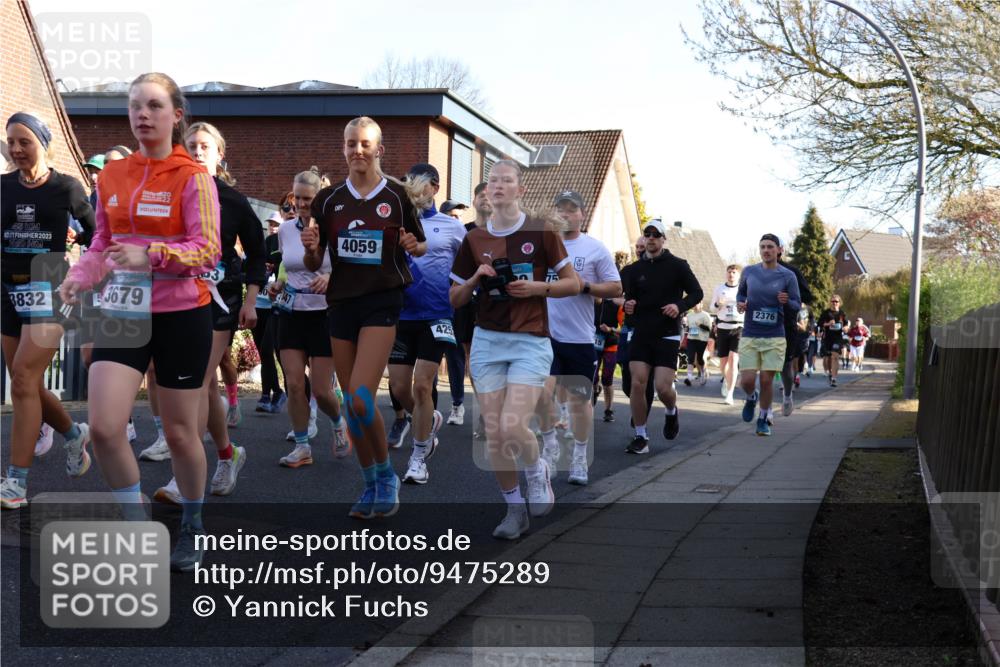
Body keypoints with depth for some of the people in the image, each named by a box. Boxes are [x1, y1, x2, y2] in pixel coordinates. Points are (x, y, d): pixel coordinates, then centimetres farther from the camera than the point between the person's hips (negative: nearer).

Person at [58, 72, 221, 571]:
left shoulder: (193, 178, -7)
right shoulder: (112, 175, 7)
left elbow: (207, 249, -15)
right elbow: (103, 244, 15)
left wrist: (152, 254, -31)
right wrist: (79, 277, -5)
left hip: (182, 315, -4)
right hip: (122, 312, 4)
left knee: (180, 433, 7)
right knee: (103, 428, -11)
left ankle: (192, 528, 31)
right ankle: (138, 527, 11)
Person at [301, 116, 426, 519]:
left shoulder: (397, 195, 0)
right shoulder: (329, 199, 8)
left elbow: (422, 246, 11)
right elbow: (313, 264, 11)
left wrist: (413, 246, -11)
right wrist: (311, 248, -12)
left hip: (382, 302, -4)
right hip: (342, 302, 4)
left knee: (360, 397, -17)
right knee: (351, 404, 6)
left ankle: (386, 475, 4)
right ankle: (372, 485, 20)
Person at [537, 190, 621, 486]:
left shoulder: (595, 249, 0)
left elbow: (616, 288, 0)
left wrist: (585, 286, -15)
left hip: (580, 337, 0)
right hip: (545, 333, 1)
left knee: (580, 398, 9)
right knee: (541, 392, -17)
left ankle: (579, 459, 24)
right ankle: (550, 446, 7)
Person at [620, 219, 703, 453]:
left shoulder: (677, 265, 0)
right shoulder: (634, 269, 7)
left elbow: (697, 292, 3)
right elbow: (629, 299, 10)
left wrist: (680, 306, -16)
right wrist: (628, 306, -14)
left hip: (667, 336, -3)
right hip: (641, 334, 3)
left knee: (663, 387, -10)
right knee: (637, 384, -8)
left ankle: (671, 412, 27)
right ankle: (641, 437, 2)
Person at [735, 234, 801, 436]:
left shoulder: (787, 276, -2)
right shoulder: (749, 272, 4)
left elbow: (797, 304, 3)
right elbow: (740, 292, 20)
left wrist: (786, 302, -20)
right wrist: (740, 303, -2)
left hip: (774, 337, -1)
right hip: (749, 336, 1)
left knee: (766, 380, -1)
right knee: (747, 380, -6)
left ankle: (763, 419, 19)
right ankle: (751, 398, 30)